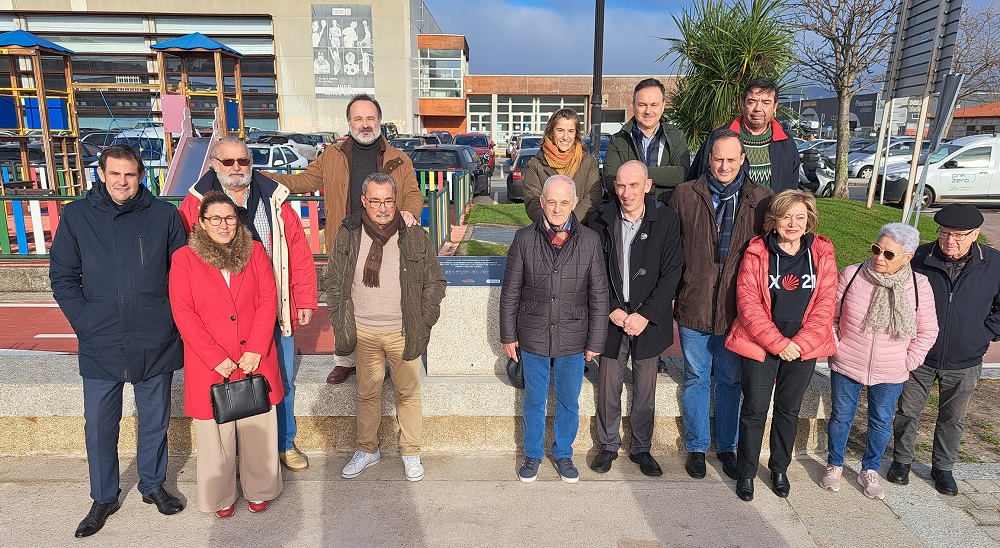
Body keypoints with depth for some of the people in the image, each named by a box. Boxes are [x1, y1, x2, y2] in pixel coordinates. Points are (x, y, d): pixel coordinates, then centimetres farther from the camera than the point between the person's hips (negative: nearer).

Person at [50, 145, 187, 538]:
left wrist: (170, 318, -3)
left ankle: (153, 486, 36)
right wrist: (85, 323, -7)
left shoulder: (164, 215, -3)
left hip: (156, 344, 0)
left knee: (155, 421, 15)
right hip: (100, 347, 1)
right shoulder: (76, 216, -1)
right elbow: (62, 277, 2)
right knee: (99, 425, 12)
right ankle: (104, 498, 33)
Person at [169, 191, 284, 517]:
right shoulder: (184, 258, -1)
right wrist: (216, 357, -14)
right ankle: (221, 497, 29)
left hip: (255, 359, 2)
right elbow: (183, 313, -7)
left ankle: (259, 490, 30)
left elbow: (268, 300, -2)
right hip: (209, 364, -1)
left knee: (258, 427, 10)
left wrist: (256, 350, -12)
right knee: (216, 432, 9)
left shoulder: (255, 252, 4)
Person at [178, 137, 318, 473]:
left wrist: (305, 301, 0)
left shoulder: (274, 200, 1)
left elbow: (299, 252, 1)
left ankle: (285, 444, 35)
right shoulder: (196, 204, -2)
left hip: (275, 313, 2)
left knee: (282, 383, 14)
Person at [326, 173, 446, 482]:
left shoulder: (415, 236, -7)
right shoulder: (348, 234, -3)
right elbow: (333, 281, 6)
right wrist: (340, 323, 1)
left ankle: (411, 453, 28)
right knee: (367, 393, 15)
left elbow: (435, 282, 0)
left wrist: (423, 325, -5)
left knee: (408, 393, 11)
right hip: (363, 332, 2)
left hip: (403, 332, -1)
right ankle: (367, 450, 33)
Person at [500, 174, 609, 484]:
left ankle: (564, 454, 38)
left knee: (569, 402, 15)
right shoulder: (524, 238, -5)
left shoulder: (590, 241, -5)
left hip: (573, 340, 0)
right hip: (533, 339, 0)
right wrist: (508, 336, 1)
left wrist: (595, 342, 0)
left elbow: (599, 296, 0)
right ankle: (533, 455, 36)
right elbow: (510, 292, 1)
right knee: (533, 401, 15)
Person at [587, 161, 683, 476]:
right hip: (612, 318, 1)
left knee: (645, 390, 12)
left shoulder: (666, 220, -7)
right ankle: (609, 445, 31)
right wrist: (612, 310, -10)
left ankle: (641, 448, 32)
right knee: (608, 387, 10)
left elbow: (671, 273, -7)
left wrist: (645, 315, -13)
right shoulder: (603, 221, -3)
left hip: (650, 319, 0)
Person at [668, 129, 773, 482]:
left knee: (731, 380, 16)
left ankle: (726, 446, 35)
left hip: (737, 308, 1)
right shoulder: (685, 195, -1)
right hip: (693, 305, -1)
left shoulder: (760, 200, 1)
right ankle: (696, 447, 30)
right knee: (696, 378, 13)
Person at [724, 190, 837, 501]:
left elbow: (825, 304, -3)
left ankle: (779, 469, 35)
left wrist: (800, 343, -13)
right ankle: (746, 472, 22)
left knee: (789, 411, 16)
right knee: (755, 410, 5)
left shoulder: (822, 253, -1)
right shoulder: (757, 252, -8)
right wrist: (778, 343, -16)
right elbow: (748, 302, -12)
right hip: (761, 345, -2)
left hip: (803, 347, 3)